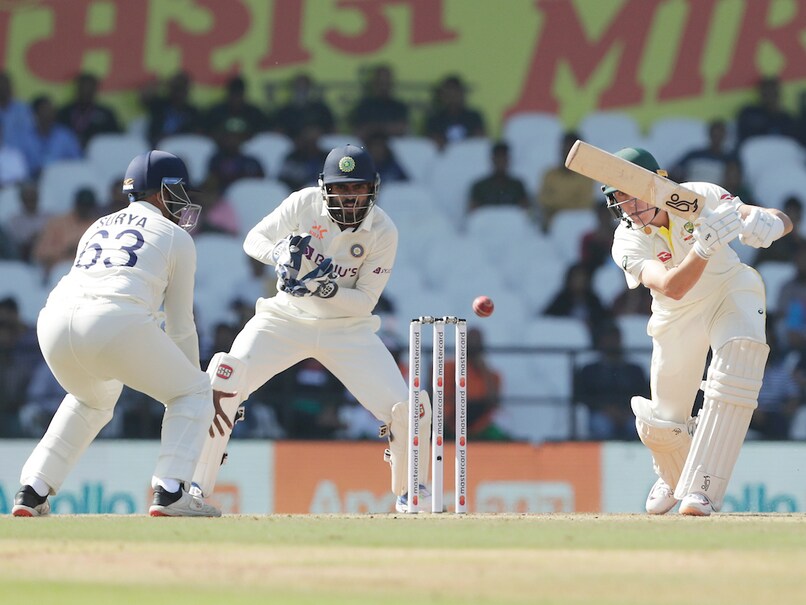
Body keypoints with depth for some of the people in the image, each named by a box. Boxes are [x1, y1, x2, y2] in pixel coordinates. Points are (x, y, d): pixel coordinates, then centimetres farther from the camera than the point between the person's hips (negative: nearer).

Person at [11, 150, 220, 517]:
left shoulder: (97, 228, 34)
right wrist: (193, 376, 33)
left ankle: (32, 491, 23)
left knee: (92, 399, 35)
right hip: (117, 324, -6)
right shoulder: (176, 237, 19)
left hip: (55, 318, 6)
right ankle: (170, 492, -2)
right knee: (192, 393, 15)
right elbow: (180, 324, 20)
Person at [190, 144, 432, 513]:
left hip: (348, 329, 0)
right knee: (225, 380, -25)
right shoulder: (304, 204, -13)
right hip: (287, 318, 0)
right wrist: (279, 254, -25)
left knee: (407, 411, -12)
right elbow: (254, 239, -3)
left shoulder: (383, 232, -14)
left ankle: (408, 493, 18)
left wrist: (326, 288, -32)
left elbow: (365, 301, -13)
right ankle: (196, 487, -16)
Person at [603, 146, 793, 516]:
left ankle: (701, 489, -29)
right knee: (660, 426, 4)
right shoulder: (628, 242, -21)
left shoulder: (699, 198, -23)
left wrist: (766, 224, -50)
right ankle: (673, 477, 44)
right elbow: (672, 287, -39)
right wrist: (705, 248, -56)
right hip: (678, 317, 2)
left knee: (738, 357, -33)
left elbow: (784, 221, -25)